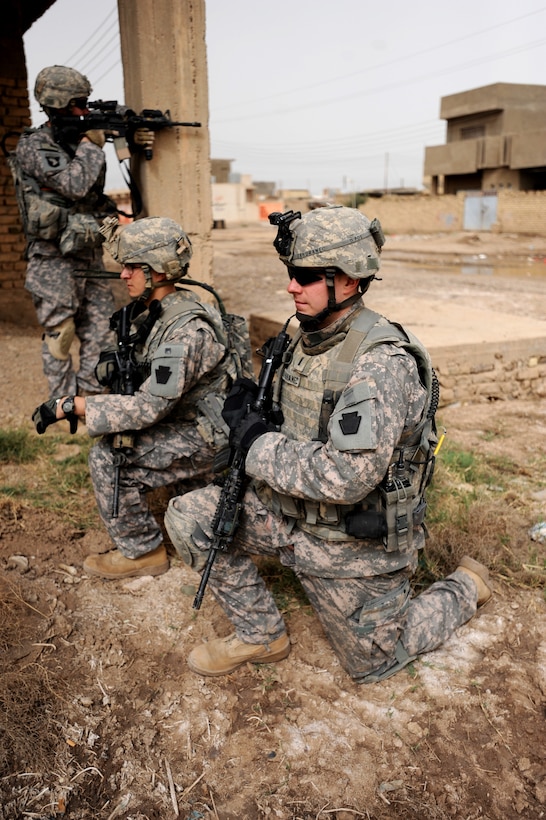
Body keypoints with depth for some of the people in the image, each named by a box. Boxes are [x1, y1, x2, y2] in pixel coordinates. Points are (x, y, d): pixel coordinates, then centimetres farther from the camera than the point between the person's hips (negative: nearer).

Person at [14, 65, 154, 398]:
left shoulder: (79, 138, 13)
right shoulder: (33, 146, -9)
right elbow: (74, 185, -22)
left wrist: (135, 141, -2)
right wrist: (91, 143, -11)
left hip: (90, 253, 7)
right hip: (54, 258, -7)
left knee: (101, 327, 9)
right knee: (60, 334, 1)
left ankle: (90, 395, 21)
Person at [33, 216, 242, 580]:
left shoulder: (187, 331, -28)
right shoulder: (153, 310, 2)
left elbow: (149, 407, -30)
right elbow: (141, 371, 16)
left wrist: (70, 406, -26)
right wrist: (115, 362, -6)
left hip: (208, 436, -9)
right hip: (181, 418, 9)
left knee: (109, 458, -16)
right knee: (110, 437, 3)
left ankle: (142, 552, 3)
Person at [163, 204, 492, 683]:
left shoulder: (380, 361, -28)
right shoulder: (308, 338, 0)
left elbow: (347, 478, -34)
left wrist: (260, 445, -24)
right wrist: (251, 421, -4)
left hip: (356, 540, -7)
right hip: (294, 510, 7)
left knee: (374, 663, 12)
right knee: (187, 518, -5)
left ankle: (464, 590, 36)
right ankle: (262, 634, 13)